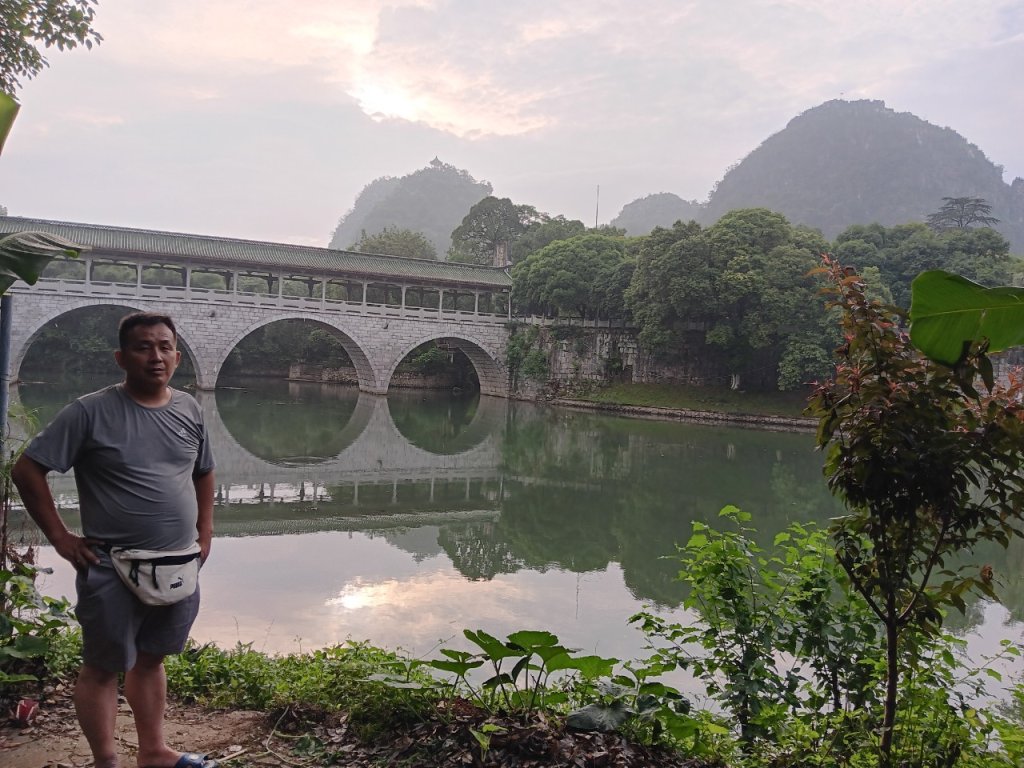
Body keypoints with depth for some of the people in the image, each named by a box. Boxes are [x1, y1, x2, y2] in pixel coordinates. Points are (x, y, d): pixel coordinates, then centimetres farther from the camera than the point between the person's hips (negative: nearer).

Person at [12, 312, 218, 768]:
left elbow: (204, 474, 18)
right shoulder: (91, 412, -12)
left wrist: (204, 534, 10)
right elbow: (27, 471, -9)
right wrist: (59, 536, -10)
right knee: (104, 667, 8)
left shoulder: (189, 409, 4)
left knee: (151, 659, 19)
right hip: (112, 571, -5)